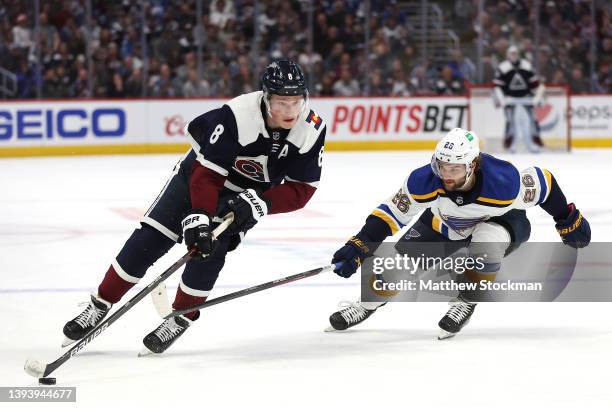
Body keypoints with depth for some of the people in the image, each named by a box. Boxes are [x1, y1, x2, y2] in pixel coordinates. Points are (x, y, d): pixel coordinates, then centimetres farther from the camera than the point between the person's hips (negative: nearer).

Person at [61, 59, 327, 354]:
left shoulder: (312, 131, -24)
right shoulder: (237, 116, -34)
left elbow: (301, 189, -18)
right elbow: (207, 173, -32)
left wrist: (260, 204, -32)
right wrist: (198, 219, -40)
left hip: (243, 197, 2)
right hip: (200, 170, -2)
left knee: (210, 251, -18)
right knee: (148, 239, -7)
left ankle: (180, 318, 3)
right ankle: (101, 305, 7)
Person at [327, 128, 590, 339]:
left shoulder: (504, 183, -40)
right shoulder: (424, 182, -33)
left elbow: (543, 182, -22)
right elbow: (390, 214, -21)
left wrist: (569, 221, -8)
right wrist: (356, 249, -29)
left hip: (501, 220, -3)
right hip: (445, 223, 3)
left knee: (487, 240, -36)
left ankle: (467, 301, -10)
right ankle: (367, 304, 17)